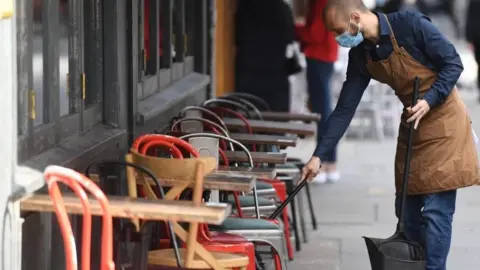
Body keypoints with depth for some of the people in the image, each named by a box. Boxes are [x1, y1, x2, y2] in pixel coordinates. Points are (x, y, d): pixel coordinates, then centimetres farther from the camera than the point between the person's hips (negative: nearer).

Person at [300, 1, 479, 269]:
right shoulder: (361, 55, -1)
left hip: (442, 119, -7)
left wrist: (429, 101, -24)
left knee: (436, 211, -9)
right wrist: (319, 156, -2)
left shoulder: (410, 25, -19)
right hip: (411, 124, 7)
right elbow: (345, 109, 2)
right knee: (407, 210, 9)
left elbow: (453, 63, -13)